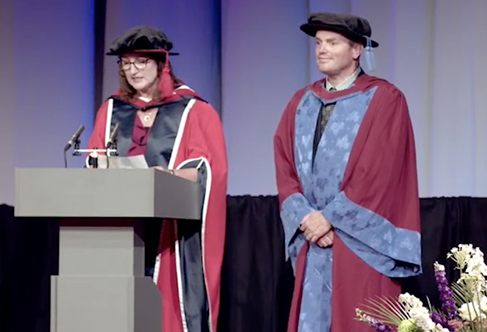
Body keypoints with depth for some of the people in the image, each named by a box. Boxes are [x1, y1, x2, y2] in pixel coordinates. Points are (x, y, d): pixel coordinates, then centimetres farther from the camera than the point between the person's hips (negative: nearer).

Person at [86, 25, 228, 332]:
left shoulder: (194, 112, 3)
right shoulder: (111, 111, 15)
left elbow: (208, 168, -6)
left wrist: (170, 176, -25)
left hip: (172, 230, -3)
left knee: (169, 307, -8)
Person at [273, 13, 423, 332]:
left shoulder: (384, 99, -4)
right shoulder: (301, 103, 13)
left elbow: (378, 171, -12)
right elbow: (286, 169, 8)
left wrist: (330, 217, -13)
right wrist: (306, 218, -8)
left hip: (362, 244, -5)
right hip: (313, 242, 5)